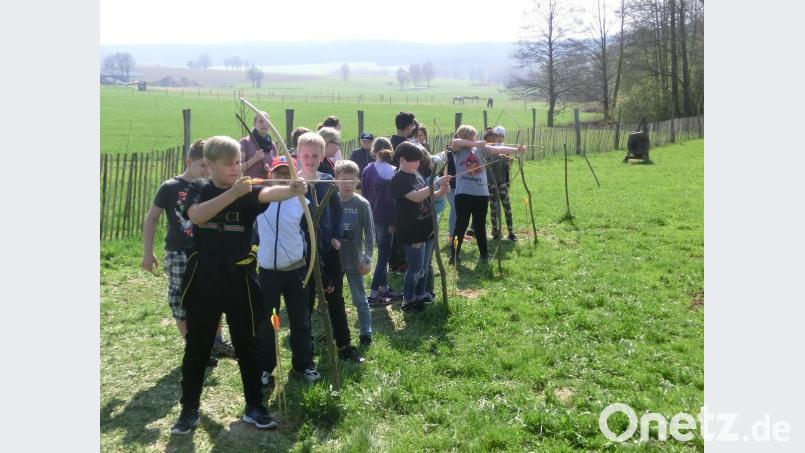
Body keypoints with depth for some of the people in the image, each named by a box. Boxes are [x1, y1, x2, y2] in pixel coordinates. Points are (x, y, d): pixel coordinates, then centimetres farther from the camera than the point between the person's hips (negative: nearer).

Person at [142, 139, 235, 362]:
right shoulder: (170, 187, -8)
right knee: (182, 303, 2)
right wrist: (148, 252, -5)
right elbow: (151, 218, -2)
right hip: (179, 254, -4)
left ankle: (216, 343, 26)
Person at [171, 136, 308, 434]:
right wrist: (232, 193, -31)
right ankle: (189, 410, 26)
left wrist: (292, 189, -47)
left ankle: (254, 407, 23)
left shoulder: (247, 191, -3)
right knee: (197, 348, 11)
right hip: (204, 281, 0)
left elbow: (268, 194, -26)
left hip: (240, 280, 0)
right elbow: (196, 215, -22)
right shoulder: (199, 189, 0)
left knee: (247, 346, 9)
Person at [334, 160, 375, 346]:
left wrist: (367, 258, -10)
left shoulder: (362, 204, -8)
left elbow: (370, 233, -6)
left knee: (360, 299, 6)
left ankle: (366, 333, 18)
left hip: (354, 260, -2)